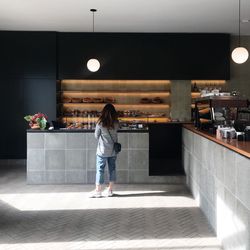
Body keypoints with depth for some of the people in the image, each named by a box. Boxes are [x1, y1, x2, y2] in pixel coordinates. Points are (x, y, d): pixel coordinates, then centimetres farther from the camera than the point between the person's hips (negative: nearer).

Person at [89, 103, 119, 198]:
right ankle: (110, 190, 19)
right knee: (112, 169, 11)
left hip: (102, 150, -4)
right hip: (113, 150, 4)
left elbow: (96, 136, -2)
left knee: (100, 169, 4)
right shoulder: (116, 123, -5)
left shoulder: (100, 123, -13)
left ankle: (98, 191, 8)